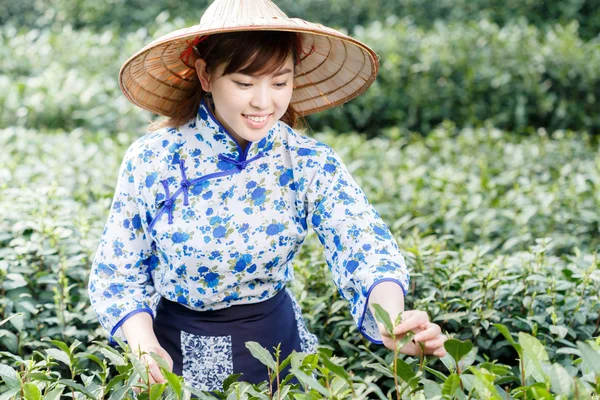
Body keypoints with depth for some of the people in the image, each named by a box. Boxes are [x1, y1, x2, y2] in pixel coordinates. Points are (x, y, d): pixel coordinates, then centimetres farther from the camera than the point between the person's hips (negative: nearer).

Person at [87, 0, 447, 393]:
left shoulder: (312, 164, -12)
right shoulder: (153, 159, -14)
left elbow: (364, 243, -27)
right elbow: (117, 273, -8)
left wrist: (392, 319, -49)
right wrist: (144, 344, -27)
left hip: (276, 343, 1)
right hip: (179, 355, -1)